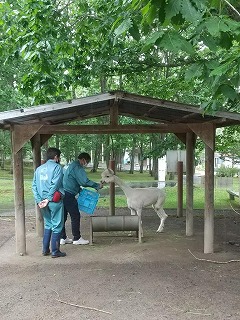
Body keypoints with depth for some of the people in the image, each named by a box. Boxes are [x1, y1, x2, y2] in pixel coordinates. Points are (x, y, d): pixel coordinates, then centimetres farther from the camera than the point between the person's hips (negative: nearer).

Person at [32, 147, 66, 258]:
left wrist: (39, 200, -1)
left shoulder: (39, 169, 13)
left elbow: (34, 186, 5)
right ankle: (55, 251, 8)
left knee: (48, 225, 20)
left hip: (43, 202, 7)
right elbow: (55, 184, -18)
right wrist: (48, 199, -16)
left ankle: (45, 249, 22)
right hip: (55, 201, -6)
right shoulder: (57, 167, -7)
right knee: (57, 226, 4)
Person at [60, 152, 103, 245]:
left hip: (63, 193, 10)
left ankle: (63, 238, 20)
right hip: (68, 195, -10)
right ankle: (77, 238, 8)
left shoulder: (72, 165, 21)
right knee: (75, 216, 0)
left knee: (63, 216, 13)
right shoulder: (78, 167, -11)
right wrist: (97, 186, -10)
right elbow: (85, 181, -20)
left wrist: (80, 190, 24)